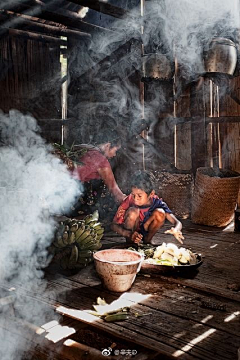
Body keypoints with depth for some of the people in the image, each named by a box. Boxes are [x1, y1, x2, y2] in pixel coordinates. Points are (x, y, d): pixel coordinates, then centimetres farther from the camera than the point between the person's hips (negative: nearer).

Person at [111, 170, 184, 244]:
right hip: (129, 231, -2)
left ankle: (147, 240, -4)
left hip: (145, 231, 2)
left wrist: (175, 230, -52)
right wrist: (129, 234, -39)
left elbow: (178, 223, -26)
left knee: (160, 213, -25)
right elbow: (114, 225, -21)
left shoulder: (157, 203, -23)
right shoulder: (129, 201, -26)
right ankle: (129, 242, -11)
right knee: (133, 211, -32)